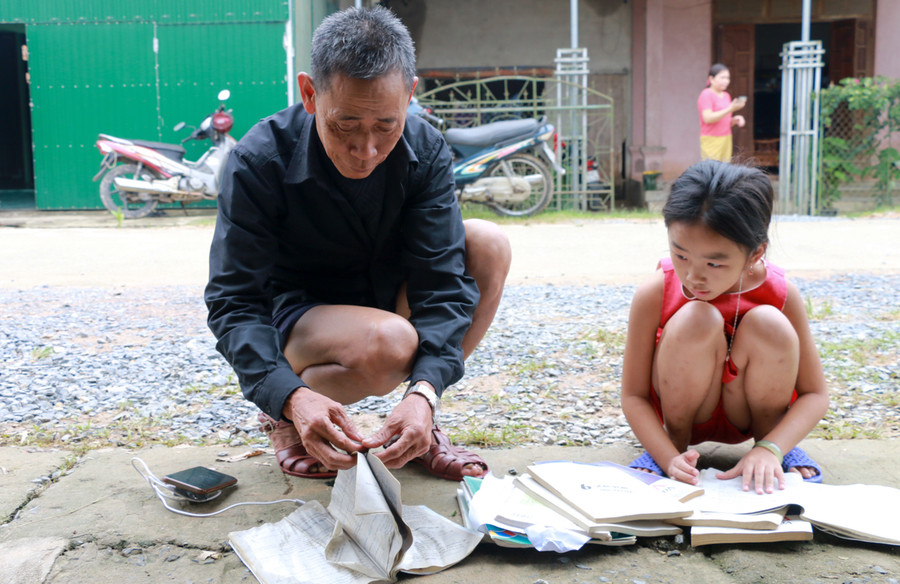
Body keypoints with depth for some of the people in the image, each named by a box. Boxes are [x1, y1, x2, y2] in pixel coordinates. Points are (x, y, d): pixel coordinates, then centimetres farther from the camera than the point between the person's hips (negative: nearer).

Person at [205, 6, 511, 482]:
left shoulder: (425, 152, -16)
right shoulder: (259, 161, -25)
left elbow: (441, 281, -21)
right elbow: (234, 301, -25)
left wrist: (424, 392, -38)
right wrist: (291, 397, -43)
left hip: (386, 295, 4)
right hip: (297, 315, -4)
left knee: (488, 246, -20)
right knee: (391, 344, -36)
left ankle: (422, 424, -8)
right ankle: (283, 418, -4)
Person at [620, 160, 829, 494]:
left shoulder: (781, 295, -20)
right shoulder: (653, 295, -23)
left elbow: (815, 395, -15)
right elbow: (634, 397, -17)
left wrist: (770, 450, -32)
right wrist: (670, 458, -33)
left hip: (746, 413, 1)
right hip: (681, 413, -1)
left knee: (769, 324, -29)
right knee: (696, 320, -32)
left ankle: (774, 445, -4)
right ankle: (675, 444, -8)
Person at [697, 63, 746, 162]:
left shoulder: (726, 96, 18)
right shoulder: (706, 95, -6)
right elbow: (707, 118, -19)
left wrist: (735, 120, 2)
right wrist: (730, 109, -22)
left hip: (726, 141, 7)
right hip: (712, 141, -7)